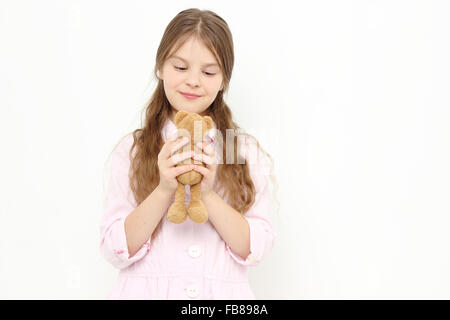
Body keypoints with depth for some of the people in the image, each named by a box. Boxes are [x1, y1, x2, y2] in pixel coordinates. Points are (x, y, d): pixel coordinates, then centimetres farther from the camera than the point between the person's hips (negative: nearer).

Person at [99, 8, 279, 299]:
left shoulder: (247, 151, 0)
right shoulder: (132, 149, -1)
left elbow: (256, 249, -5)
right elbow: (115, 251, -7)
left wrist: (207, 193, -17)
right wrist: (164, 190, -18)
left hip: (223, 293, 1)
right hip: (146, 289, 0)